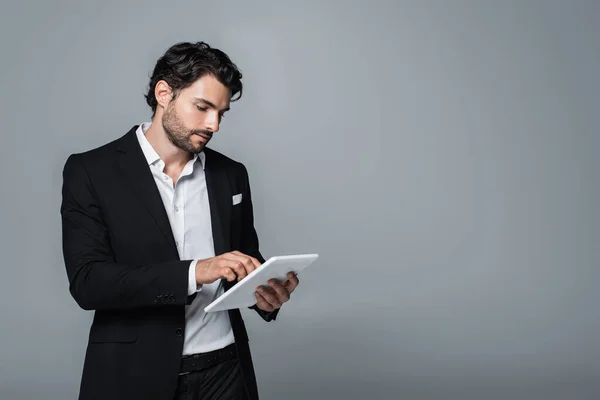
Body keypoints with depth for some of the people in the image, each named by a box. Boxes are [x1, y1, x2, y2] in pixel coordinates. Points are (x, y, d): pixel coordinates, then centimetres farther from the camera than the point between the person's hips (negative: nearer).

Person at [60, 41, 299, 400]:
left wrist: (267, 293, -10)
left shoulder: (231, 174, 5)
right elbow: (87, 281, -15)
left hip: (224, 370, 4)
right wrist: (195, 272, -25)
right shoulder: (90, 171, -6)